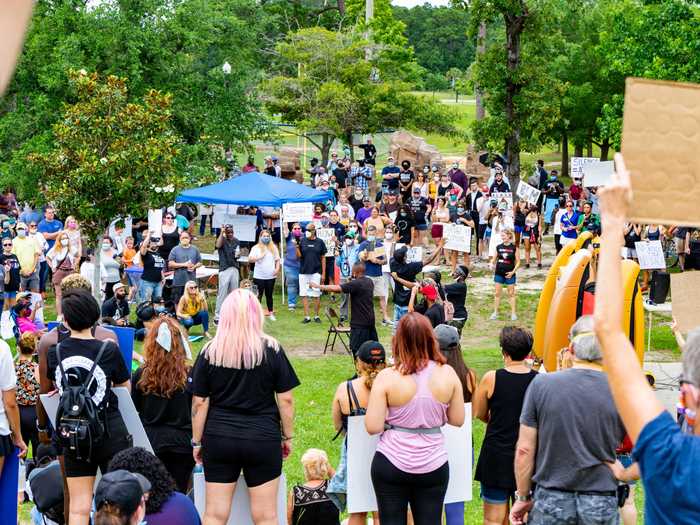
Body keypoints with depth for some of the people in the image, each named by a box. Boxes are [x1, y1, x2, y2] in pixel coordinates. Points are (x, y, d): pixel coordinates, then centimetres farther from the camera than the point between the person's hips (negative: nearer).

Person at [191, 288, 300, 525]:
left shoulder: (210, 352, -2)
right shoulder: (271, 350, -5)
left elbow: (199, 403, 0)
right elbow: (285, 400, -3)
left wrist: (197, 441, 9)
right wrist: (288, 437, 9)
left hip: (219, 438, 1)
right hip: (263, 438, -1)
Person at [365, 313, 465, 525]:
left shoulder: (387, 377, -13)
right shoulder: (447, 374, -6)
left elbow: (373, 427, -12)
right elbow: (458, 420, 3)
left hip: (392, 463, -2)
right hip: (434, 465, 2)